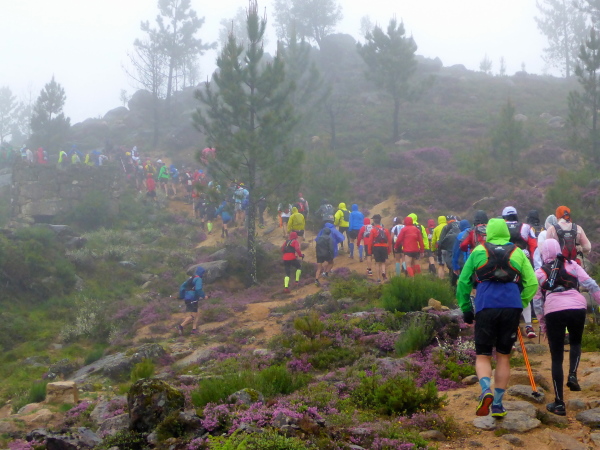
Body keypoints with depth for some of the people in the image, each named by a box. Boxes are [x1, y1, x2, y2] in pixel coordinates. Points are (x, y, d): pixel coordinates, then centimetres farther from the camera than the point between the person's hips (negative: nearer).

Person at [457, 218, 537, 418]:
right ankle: (497, 404, 12)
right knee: (504, 356, 13)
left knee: (483, 356, 6)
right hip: (512, 308, 1)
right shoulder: (518, 253, 13)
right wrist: (521, 304, 14)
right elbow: (532, 283, 6)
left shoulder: (478, 251, 9)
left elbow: (463, 283, 8)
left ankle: (486, 391, -22)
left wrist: (466, 309, 15)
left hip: (485, 308, -1)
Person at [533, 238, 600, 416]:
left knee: (557, 358, 7)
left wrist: (543, 324, 21)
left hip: (553, 312, -1)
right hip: (577, 308, 1)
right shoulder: (572, 265, 16)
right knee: (575, 343, 31)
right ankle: (573, 375, 6)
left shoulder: (539, 273, 17)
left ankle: (559, 404, 6)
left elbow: (537, 302, 14)